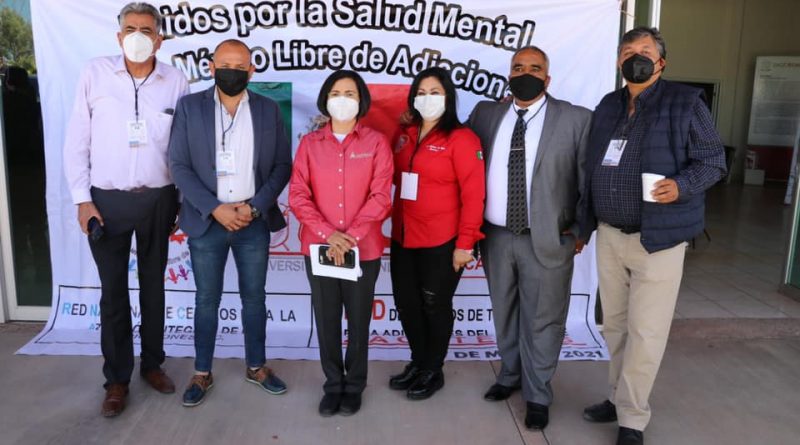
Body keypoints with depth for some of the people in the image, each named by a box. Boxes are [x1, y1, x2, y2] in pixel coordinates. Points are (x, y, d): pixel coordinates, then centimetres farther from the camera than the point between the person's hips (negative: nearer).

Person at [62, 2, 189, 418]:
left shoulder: (175, 81, -1)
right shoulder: (95, 73, -3)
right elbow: (76, 142, -1)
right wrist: (82, 199, -5)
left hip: (159, 199, 1)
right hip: (107, 200, -1)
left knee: (153, 285, 14)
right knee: (113, 290, 8)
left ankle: (152, 363, 31)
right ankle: (117, 378, 23)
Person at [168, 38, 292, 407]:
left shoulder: (268, 110, 3)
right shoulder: (189, 106, -1)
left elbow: (282, 165, 2)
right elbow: (179, 165, -5)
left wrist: (255, 206, -11)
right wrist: (215, 209, -14)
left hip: (254, 222, 1)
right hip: (206, 222, -1)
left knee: (254, 297, 12)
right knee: (207, 300, 10)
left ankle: (256, 366, 29)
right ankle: (202, 373, 26)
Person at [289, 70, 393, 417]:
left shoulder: (376, 142, 0)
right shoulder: (309, 143, 5)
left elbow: (381, 198, -7)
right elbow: (298, 196, -1)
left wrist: (350, 237, -16)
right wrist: (328, 234, -14)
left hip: (363, 248, -1)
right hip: (319, 247, 2)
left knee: (358, 319, 11)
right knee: (326, 319, 10)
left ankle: (354, 385, 29)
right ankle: (333, 384, 28)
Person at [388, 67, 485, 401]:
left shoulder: (461, 138, -9)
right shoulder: (404, 135, 9)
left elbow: (473, 195, -13)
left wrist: (465, 243, -16)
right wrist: (394, 228, 1)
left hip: (442, 242, -6)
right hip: (403, 238, 6)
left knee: (435, 305, 9)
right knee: (406, 303, 14)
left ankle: (433, 371, 29)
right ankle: (418, 362, 36)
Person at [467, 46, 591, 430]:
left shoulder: (576, 119, -4)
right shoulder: (485, 114, 6)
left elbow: (591, 178, -3)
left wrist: (580, 230, -4)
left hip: (548, 240, -3)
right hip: (496, 236, 4)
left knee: (541, 320, 7)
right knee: (504, 313, 18)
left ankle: (537, 395, 25)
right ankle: (510, 374, 39)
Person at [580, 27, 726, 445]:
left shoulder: (685, 102, -5)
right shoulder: (607, 105, 11)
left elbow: (713, 160, -3)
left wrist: (681, 186, -23)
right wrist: (582, 222, 13)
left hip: (659, 237, -5)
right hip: (609, 235, 5)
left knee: (645, 332, -1)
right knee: (615, 325, 14)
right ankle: (619, 398, 30)